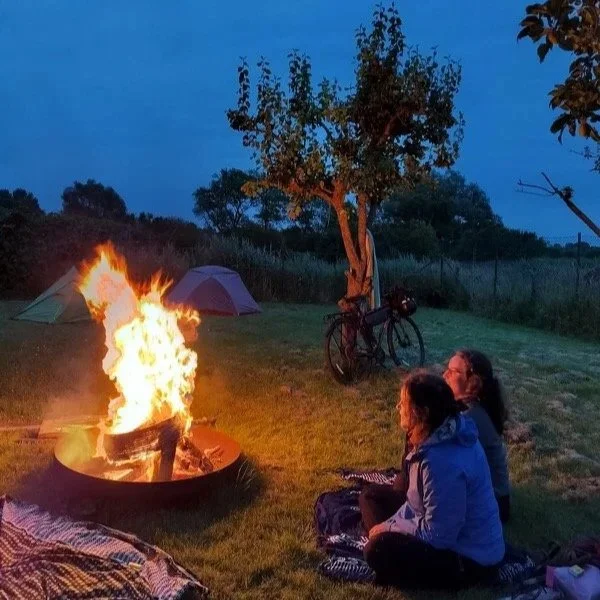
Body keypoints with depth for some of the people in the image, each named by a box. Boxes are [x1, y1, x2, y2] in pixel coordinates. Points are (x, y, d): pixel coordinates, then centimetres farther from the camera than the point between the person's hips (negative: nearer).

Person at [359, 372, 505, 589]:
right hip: (448, 524, 10)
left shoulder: (443, 462, -36)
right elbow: (421, 498, 8)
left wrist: (389, 528, -13)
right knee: (371, 495, 9)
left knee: (378, 550, -25)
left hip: (471, 556, -9)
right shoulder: (443, 432, -6)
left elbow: (437, 535, -27)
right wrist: (393, 524, -2)